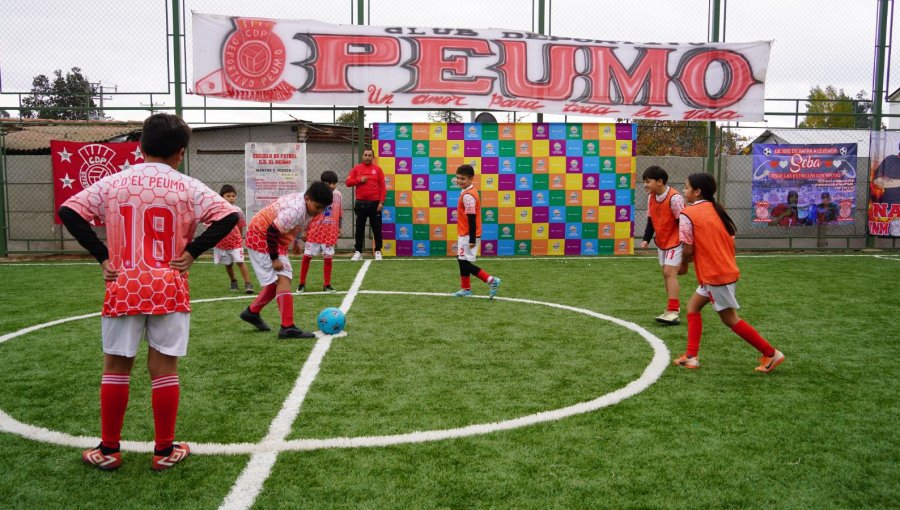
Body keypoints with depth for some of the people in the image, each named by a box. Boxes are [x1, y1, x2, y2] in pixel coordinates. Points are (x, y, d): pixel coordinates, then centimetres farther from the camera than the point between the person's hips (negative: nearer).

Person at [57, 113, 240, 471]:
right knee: (164, 369, 6)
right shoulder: (187, 187, -2)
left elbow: (69, 211, -1)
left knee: (115, 368, 13)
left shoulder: (113, 183, 3)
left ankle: (108, 450, 21)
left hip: (123, 289, 1)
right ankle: (165, 451, 15)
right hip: (169, 290, -1)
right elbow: (229, 216, -10)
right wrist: (192, 252, -6)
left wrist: (102, 256, -1)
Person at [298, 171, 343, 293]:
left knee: (328, 258, 3)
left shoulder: (338, 194, 4)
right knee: (307, 256, 2)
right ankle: (302, 283, 17)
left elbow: (339, 213, 14)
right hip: (314, 231, -2)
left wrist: (339, 228, 14)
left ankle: (327, 285, 14)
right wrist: (304, 230, -4)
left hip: (330, 232, 3)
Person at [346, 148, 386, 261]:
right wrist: (359, 180, -12)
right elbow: (348, 182, 3)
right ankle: (358, 252, 10)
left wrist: (381, 202, -8)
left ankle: (378, 251, 12)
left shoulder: (377, 169, 3)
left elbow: (382, 186, 0)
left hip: (375, 203, -1)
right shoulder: (356, 168, 8)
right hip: (361, 203, 1)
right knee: (359, 228, 5)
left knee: (377, 228, 2)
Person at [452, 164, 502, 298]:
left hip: (468, 235, -10)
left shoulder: (467, 195, -20)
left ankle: (491, 280, -5)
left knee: (465, 263, -7)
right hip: (465, 234, 10)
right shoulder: (469, 192, 11)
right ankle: (466, 289, 26)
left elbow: (472, 218, -23)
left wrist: (472, 239, -24)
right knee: (462, 261, 17)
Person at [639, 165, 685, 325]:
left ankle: (673, 312, -16)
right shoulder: (651, 197, 1)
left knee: (669, 272, -15)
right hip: (661, 242, 8)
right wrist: (646, 239, 1)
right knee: (666, 273, 12)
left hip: (675, 242, -8)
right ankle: (674, 306, 26)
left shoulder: (674, 198, -23)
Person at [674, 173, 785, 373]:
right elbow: (731, 240, 10)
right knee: (693, 306, 15)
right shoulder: (716, 209, 9)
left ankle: (771, 353, 9)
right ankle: (691, 356, 14)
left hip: (714, 275, -9)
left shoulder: (687, 214, -13)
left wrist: (683, 266, 5)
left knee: (730, 319, 2)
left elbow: (688, 250, -15)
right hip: (728, 269, 9)